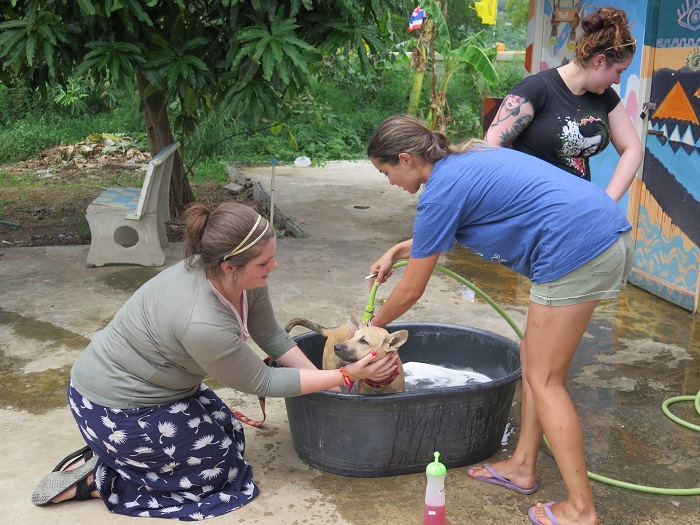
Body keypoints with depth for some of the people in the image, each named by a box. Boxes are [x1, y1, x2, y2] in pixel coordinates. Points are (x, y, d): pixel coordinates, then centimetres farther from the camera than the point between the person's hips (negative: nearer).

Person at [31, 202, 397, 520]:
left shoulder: (243, 276, -15)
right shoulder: (202, 323, -37)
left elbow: (271, 336, 1)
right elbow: (260, 382, -21)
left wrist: (324, 382, -3)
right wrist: (346, 375, -19)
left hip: (156, 386, 8)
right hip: (114, 408, -8)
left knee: (229, 438, 14)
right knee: (223, 470, 1)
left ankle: (107, 455, 15)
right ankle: (95, 478, 4)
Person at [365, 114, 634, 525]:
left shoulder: (441, 190, -8)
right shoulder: (464, 160, 18)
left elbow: (411, 291, 0)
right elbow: (440, 229, 38)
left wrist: (373, 326, 17)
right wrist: (397, 251, 34)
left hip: (578, 249, -10)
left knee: (544, 379, 1)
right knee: (535, 359, 18)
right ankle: (523, 466, 29)